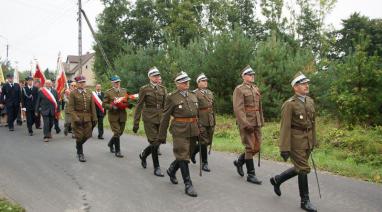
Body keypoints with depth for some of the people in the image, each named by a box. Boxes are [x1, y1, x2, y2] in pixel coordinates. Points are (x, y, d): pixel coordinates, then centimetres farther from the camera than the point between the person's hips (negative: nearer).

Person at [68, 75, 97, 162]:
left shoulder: (89, 93, 9)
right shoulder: (73, 93, -3)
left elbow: (92, 106, 8)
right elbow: (71, 107, -8)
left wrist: (94, 118, 4)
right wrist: (75, 118, -18)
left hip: (87, 117, 4)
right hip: (77, 117, -4)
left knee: (87, 135, 6)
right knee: (79, 136, -2)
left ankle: (78, 145, 36)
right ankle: (80, 154, 13)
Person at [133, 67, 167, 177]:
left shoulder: (163, 89, 9)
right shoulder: (144, 89, -3)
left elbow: (166, 106, 11)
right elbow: (139, 106, -2)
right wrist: (136, 123, -4)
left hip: (160, 118, 5)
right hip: (149, 119, -4)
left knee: (158, 142, 8)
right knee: (154, 143, -6)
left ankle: (143, 155, 36)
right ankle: (156, 168, 7)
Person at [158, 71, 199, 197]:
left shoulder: (193, 96, 13)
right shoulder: (172, 97, -4)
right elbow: (165, 118, -3)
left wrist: (199, 132, 14)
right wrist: (162, 136, -3)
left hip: (193, 131, 6)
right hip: (180, 131, -6)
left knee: (186, 155, 15)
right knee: (183, 156, -5)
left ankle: (171, 171, 40)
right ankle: (188, 185, 1)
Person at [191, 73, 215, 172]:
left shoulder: (210, 93, 14)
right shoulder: (194, 94, -7)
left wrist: (214, 120, 17)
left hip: (210, 122, 7)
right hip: (201, 122, -7)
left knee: (208, 142, 11)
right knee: (204, 142, -4)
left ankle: (193, 152, 35)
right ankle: (204, 163, 8)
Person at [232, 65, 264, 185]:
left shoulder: (256, 89, 16)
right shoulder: (239, 89, -8)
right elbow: (238, 109, -16)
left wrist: (261, 121, 14)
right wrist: (245, 124, -21)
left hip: (256, 123, 7)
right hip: (246, 123, -7)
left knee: (257, 147, 9)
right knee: (250, 148, -3)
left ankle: (239, 162, 29)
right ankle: (251, 175, 7)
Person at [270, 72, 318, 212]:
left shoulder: (310, 101, 8)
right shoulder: (289, 104, -14)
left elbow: (312, 123, 15)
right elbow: (285, 127, -16)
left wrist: (313, 141, 16)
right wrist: (284, 148, -19)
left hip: (307, 142, 7)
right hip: (295, 142, -7)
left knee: (299, 169, 14)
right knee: (303, 169, -3)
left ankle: (277, 180, 36)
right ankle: (305, 201, 12)